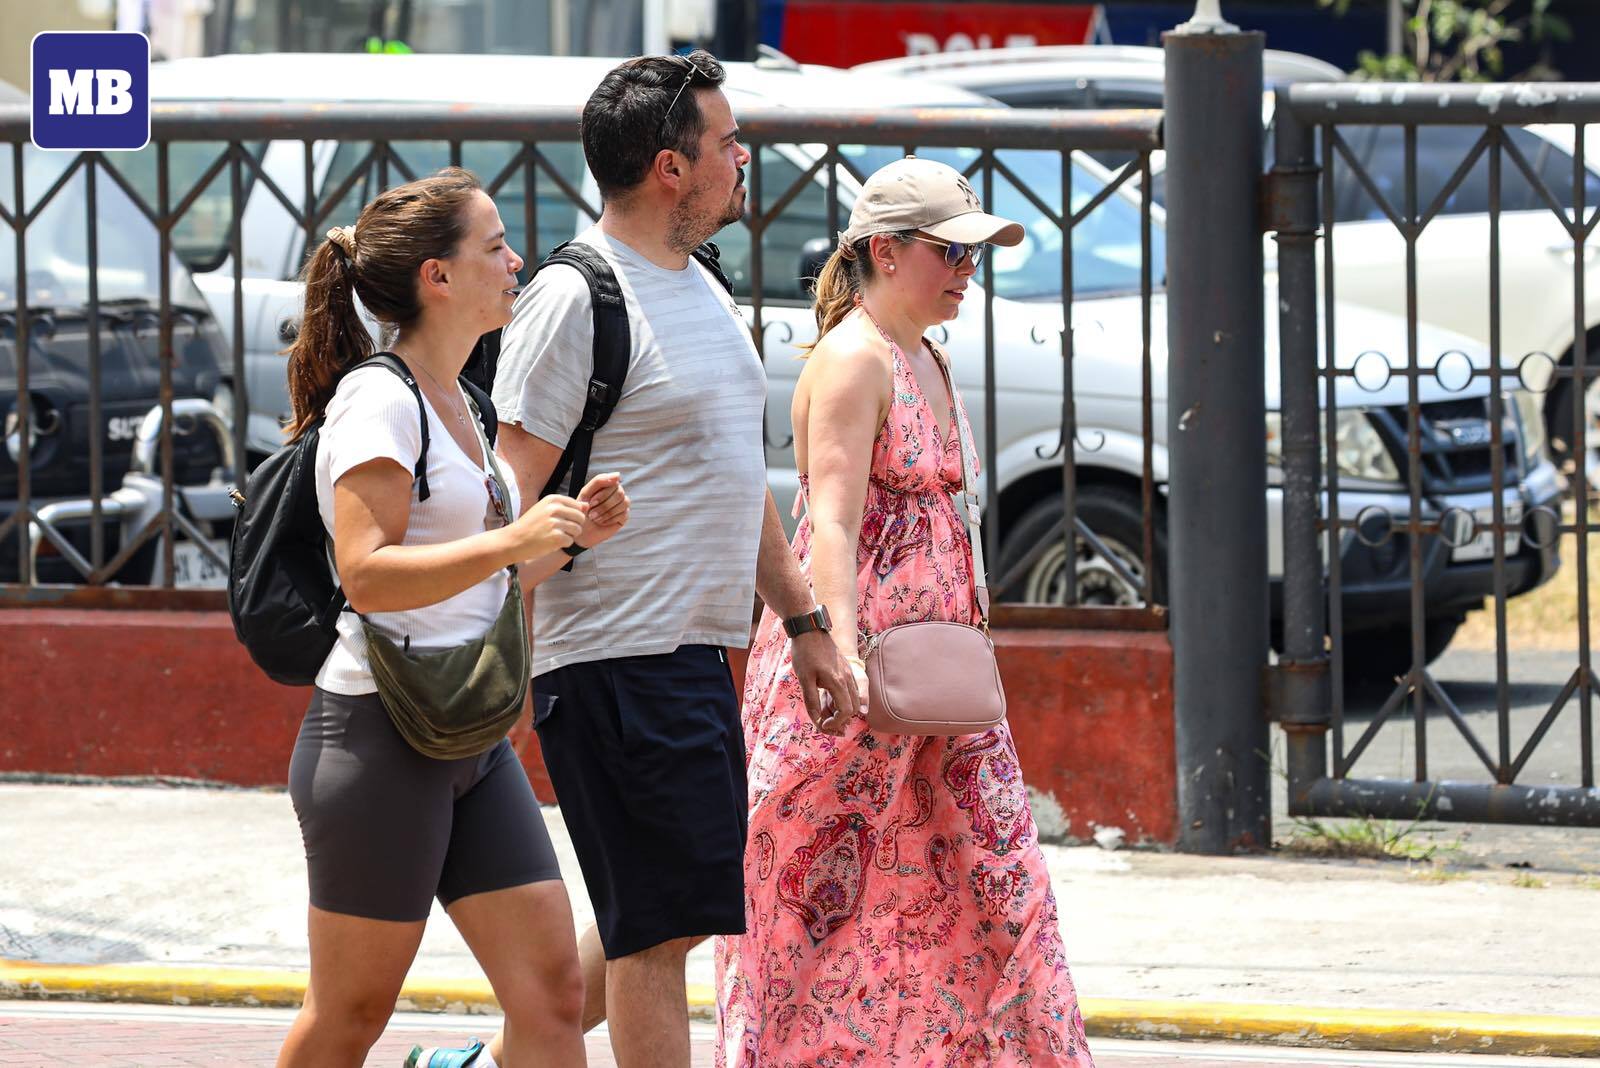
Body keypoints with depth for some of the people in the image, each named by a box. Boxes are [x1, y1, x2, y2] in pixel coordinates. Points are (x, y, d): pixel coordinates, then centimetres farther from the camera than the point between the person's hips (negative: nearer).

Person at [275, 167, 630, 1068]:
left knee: (552, 989, 0)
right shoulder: (377, 400, -12)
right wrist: (511, 541, -29)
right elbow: (367, 575, -23)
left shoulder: (455, 403, 16)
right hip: (380, 731, -9)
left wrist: (570, 533, 8)